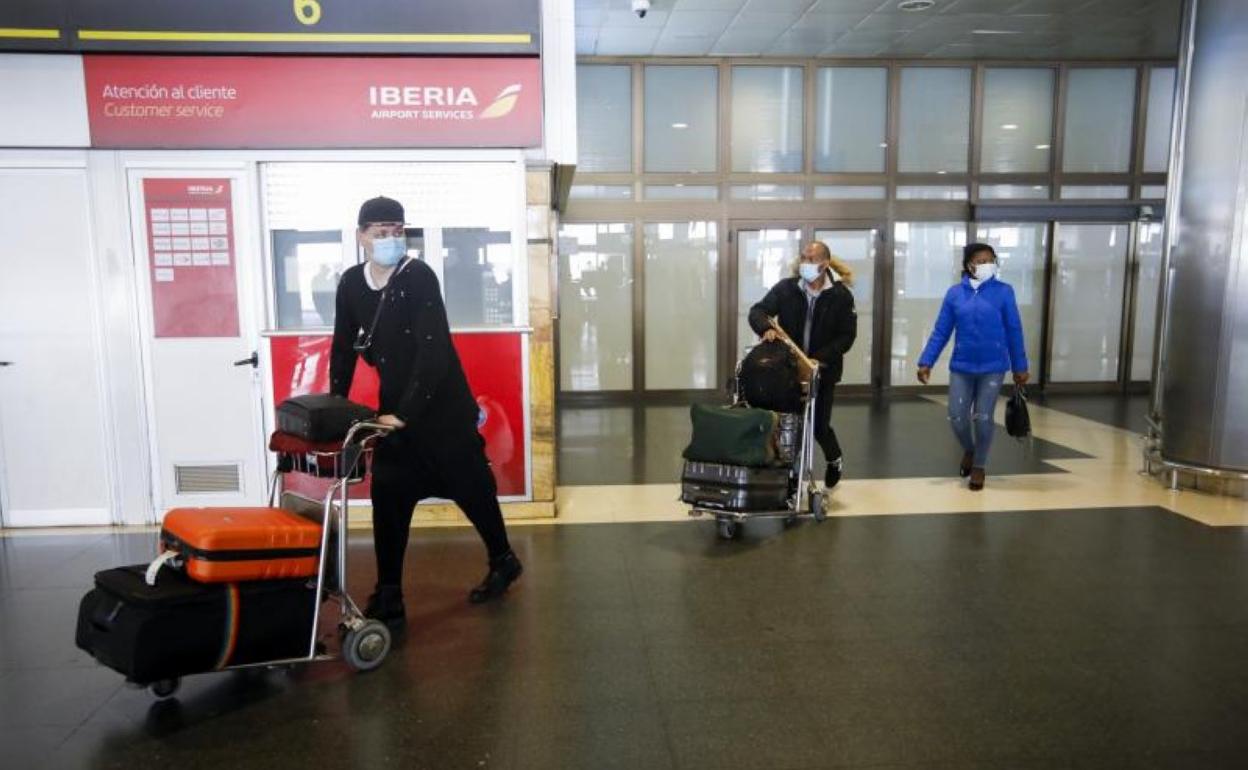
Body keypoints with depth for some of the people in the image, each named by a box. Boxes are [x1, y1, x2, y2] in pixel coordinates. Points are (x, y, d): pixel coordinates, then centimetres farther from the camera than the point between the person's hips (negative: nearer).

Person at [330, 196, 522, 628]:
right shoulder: (351, 283, 2)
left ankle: (503, 561, 32)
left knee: (471, 487, 8)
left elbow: (433, 349, -23)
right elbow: (344, 347, 10)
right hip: (393, 407, 5)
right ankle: (388, 599, 10)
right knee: (388, 499, 1)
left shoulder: (419, 277, -16)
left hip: (442, 407, -5)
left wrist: (406, 412, -26)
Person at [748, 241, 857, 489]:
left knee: (819, 424, 2)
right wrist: (766, 328, -30)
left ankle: (835, 459, 36)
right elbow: (757, 311, -7)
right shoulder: (786, 288, -4)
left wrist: (820, 359, -20)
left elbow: (847, 336, -7)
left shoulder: (841, 295, -8)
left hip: (823, 370, -2)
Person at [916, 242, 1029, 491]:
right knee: (957, 417, 2)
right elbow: (941, 331, 1)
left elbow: (1014, 331, 0)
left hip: (992, 367, -1)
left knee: (983, 418, 3)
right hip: (961, 366, 1)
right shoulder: (955, 293, -2)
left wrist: (1020, 367, 3)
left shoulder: (1004, 291, -5)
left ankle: (979, 466, 24)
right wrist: (926, 362, -6)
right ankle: (968, 450, 35)